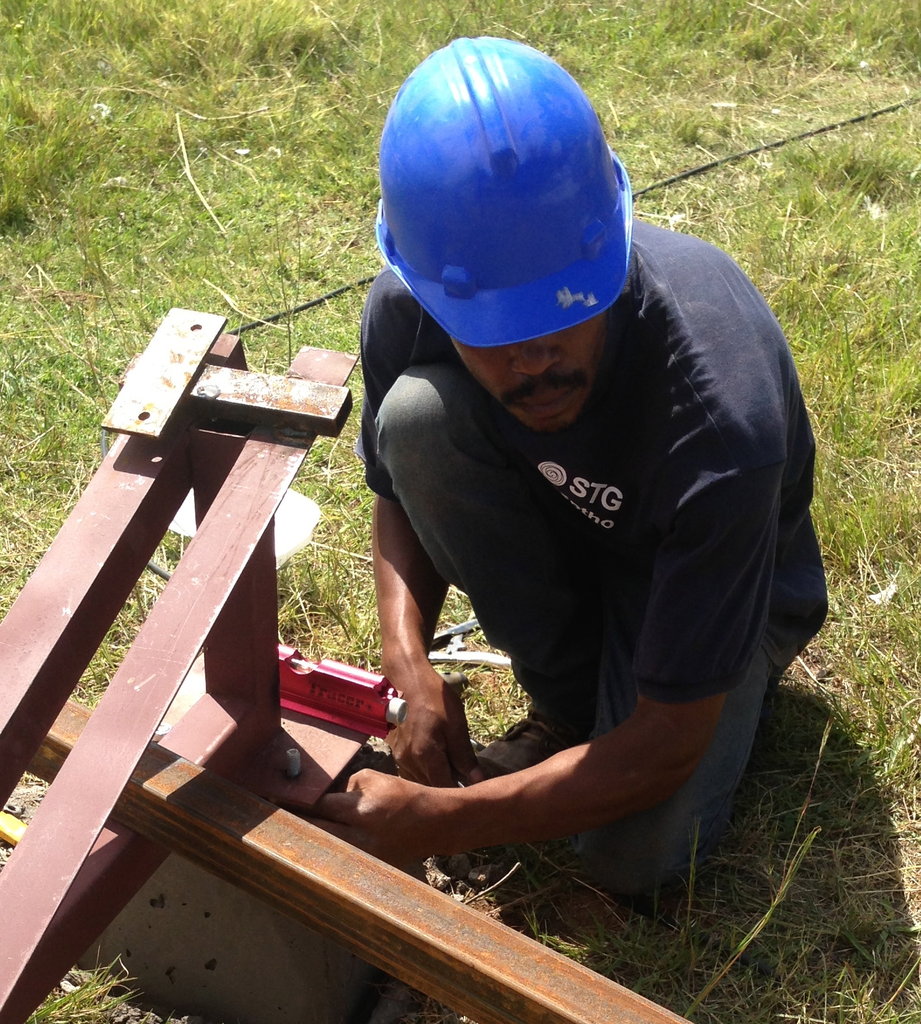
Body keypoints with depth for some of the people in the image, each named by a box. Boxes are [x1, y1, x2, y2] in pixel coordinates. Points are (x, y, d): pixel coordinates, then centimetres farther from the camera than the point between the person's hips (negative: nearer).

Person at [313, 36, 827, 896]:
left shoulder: (720, 418, -41)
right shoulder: (405, 309, -28)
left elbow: (667, 752, -32)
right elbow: (401, 492, -5)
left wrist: (438, 822, -37)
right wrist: (408, 663, -23)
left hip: (720, 574, -3)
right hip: (558, 524, 4)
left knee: (636, 861, -23)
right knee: (415, 415, -27)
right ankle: (565, 705, -5)